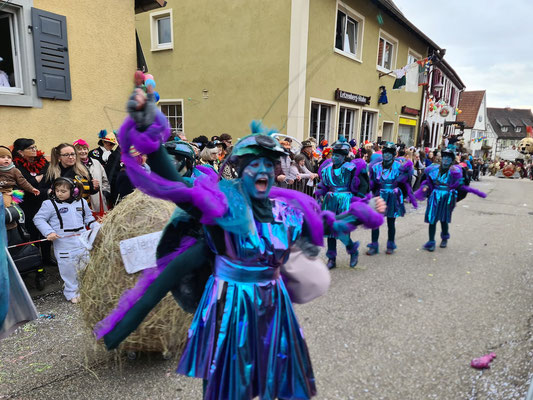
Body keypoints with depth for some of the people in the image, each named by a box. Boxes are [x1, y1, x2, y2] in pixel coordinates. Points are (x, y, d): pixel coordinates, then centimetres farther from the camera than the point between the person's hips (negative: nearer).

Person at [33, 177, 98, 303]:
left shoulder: (82, 202, 5)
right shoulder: (50, 204, -7)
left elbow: (88, 217, 18)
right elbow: (38, 219, -4)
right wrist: (48, 232, -17)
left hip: (83, 242, 4)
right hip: (64, 247, -4)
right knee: (69, 270, 6)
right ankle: (72, 293, 25)